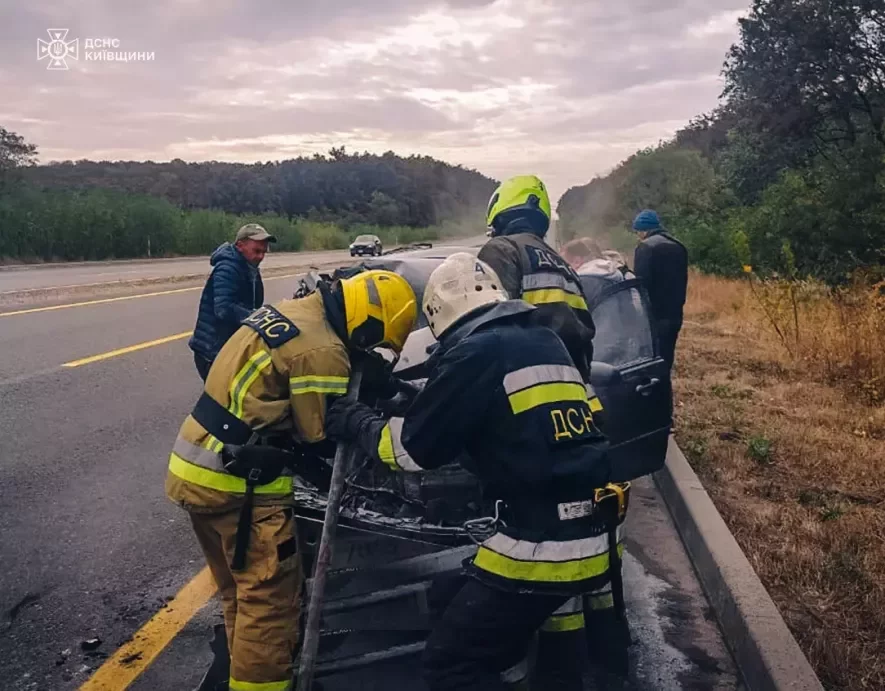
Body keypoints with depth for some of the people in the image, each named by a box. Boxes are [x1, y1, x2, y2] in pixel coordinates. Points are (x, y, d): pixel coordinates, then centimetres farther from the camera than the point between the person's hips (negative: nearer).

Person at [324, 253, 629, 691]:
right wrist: (413, 400, 31)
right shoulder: (545, 343, 15)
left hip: (540, 544, -9)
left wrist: (354, 421, 12)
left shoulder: (475, 352, -9)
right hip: (597, 541, 9)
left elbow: (414, 449, -5)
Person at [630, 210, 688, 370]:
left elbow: (641, 283, -17)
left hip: (654, 315, -8)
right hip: (674, 314, 8)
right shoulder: (679, 247, 15)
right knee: (666, 360, 13)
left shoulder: (646, 247, -12)